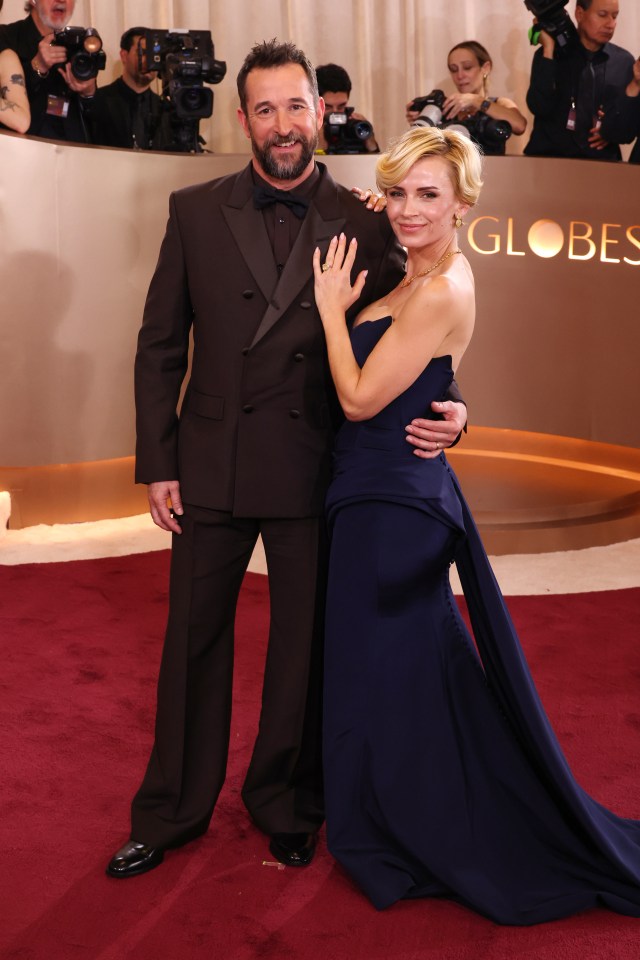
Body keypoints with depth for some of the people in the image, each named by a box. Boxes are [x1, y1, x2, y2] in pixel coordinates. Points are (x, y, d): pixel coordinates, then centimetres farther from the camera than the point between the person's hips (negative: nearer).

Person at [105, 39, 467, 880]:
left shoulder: (365, 225, 0)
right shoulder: (195, 212, 3)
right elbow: (161, 344, 4)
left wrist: (445, 410, -16)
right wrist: (157, 462, -1)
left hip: (314, 471, -1)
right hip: (210, 466, 1)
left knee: (304, 646, 12)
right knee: (193, 642, 13)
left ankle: (287, 807, 34)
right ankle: (173, 812, 31)